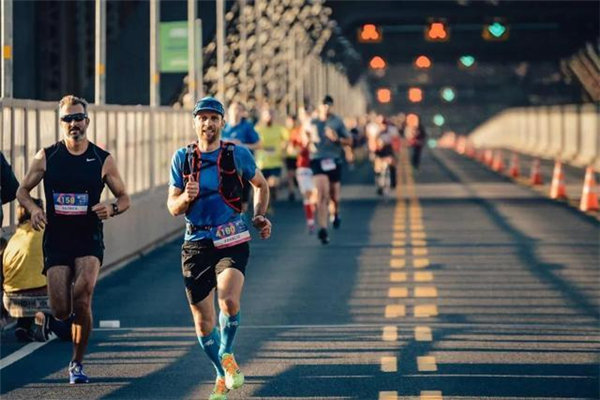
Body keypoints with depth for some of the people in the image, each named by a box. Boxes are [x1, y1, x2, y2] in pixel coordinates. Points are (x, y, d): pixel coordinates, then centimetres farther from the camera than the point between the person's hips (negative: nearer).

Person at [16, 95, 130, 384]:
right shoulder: (46, 157, 2)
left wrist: (112, 208, -14)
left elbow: (124, 198, 9)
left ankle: (77, 363, -5)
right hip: (56, 240, 1)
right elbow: (22, 191, 10)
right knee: (61, 311, -5)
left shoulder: (103, 160, 1)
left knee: (82, 298, -23)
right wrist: (33, 209, -11)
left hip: (89, 240, -1)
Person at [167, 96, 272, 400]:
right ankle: (222, 375, 26)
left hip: (231, 241, -2)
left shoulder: (238, 154, 2)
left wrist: (259, 216, 6)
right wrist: (185, 197, -16)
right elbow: (172, 207, 5)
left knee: (230, 301, -27)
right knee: (203, 320, 4)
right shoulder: (182, 158, 6)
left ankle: (227, 355, 1)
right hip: (196, 244, 2)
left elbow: (261, 184, 20)